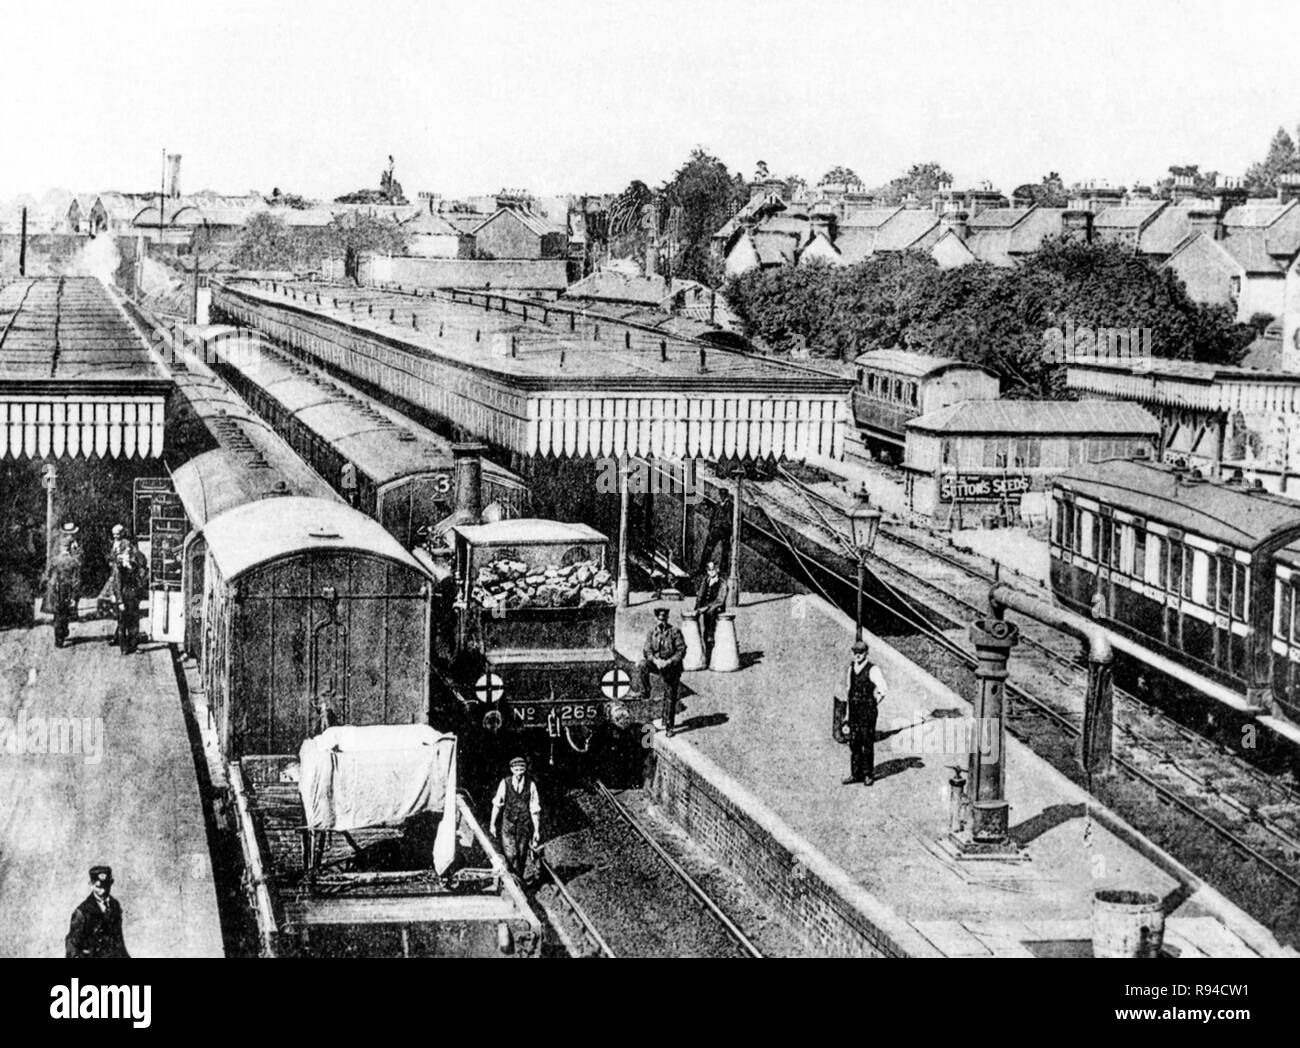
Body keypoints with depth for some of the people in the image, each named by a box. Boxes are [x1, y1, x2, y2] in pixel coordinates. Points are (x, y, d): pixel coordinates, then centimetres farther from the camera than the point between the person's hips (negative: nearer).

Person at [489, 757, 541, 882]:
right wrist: (492, 824, 5)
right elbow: (497, 804, 4)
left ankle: (519, 879, 20)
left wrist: (537, 830, 0)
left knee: (522, 854, 5)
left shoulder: (531, 785, -3)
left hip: (524, 824, 1)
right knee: (510, 854, -12)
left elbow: (535, 809, 0)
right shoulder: (505, 783, -4)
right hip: (508, 822, -1)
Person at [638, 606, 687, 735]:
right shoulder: (652, 632, -2)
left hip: (671, 667, -3)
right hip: (656, 663, 3)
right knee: (643, 666, -30)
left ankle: (669, 726, 12)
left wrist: (668, 662, -23)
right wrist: (655, 660, -23)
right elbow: (647, 650, -4)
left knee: (670, 698, 1)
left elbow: (682, 651, -13)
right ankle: (645, 690, -9)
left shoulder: (675, 632, -12)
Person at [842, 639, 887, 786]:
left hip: (868, 710, -6)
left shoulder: (872, 670, -11)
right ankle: (855, 774, 13)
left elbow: (882, 690, -13)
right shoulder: (851, 668, 10)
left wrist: (873, 705, -3)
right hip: (854, 711, 6)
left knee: (867, 743, -1)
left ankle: (868, 775, 7)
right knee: (853, 743, 7)